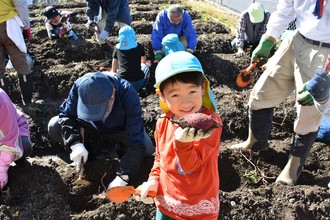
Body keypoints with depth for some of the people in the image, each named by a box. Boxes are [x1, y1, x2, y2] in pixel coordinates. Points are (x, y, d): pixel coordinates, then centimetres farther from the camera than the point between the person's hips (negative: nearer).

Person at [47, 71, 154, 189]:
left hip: (121, 129, -2)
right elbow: (66, 114, -21)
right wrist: (75, 144, -38)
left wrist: (122, 178, -44)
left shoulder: (128, 94, -39)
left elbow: (136, 142, -39)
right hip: (92, 126, 2)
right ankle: (91, 152, 0)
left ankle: (121, 146, 7)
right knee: (54, 127, -19)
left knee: (147, 149, -25)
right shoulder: (79, 87, -33)